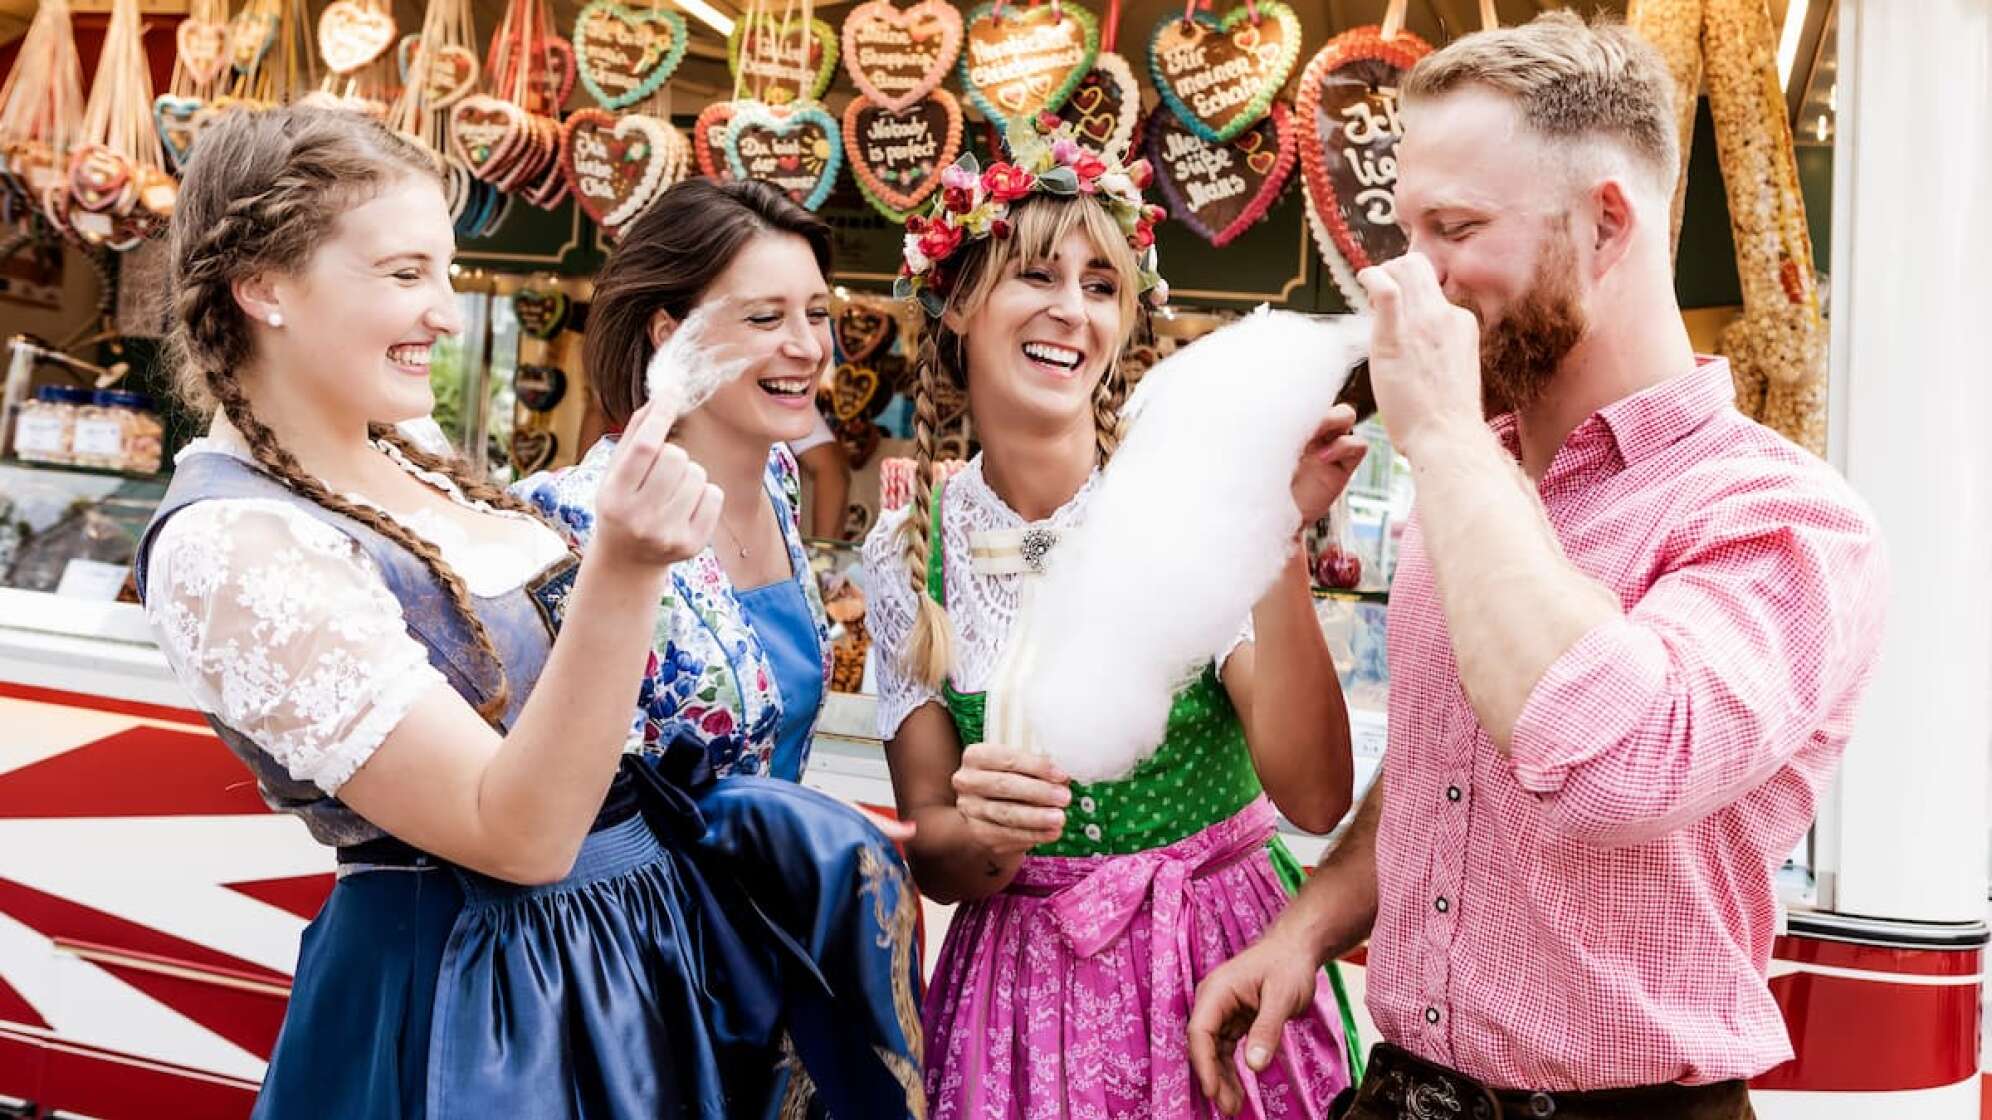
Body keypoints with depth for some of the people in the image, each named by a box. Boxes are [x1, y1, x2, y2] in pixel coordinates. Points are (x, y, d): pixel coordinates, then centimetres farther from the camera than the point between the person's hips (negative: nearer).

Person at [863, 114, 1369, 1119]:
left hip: (1223, 959, -1)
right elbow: (933, 864, -3)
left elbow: (1315, 797, -20)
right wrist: (986, 828, -26)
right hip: (1020, 976, 2)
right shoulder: (907, 556, -4)